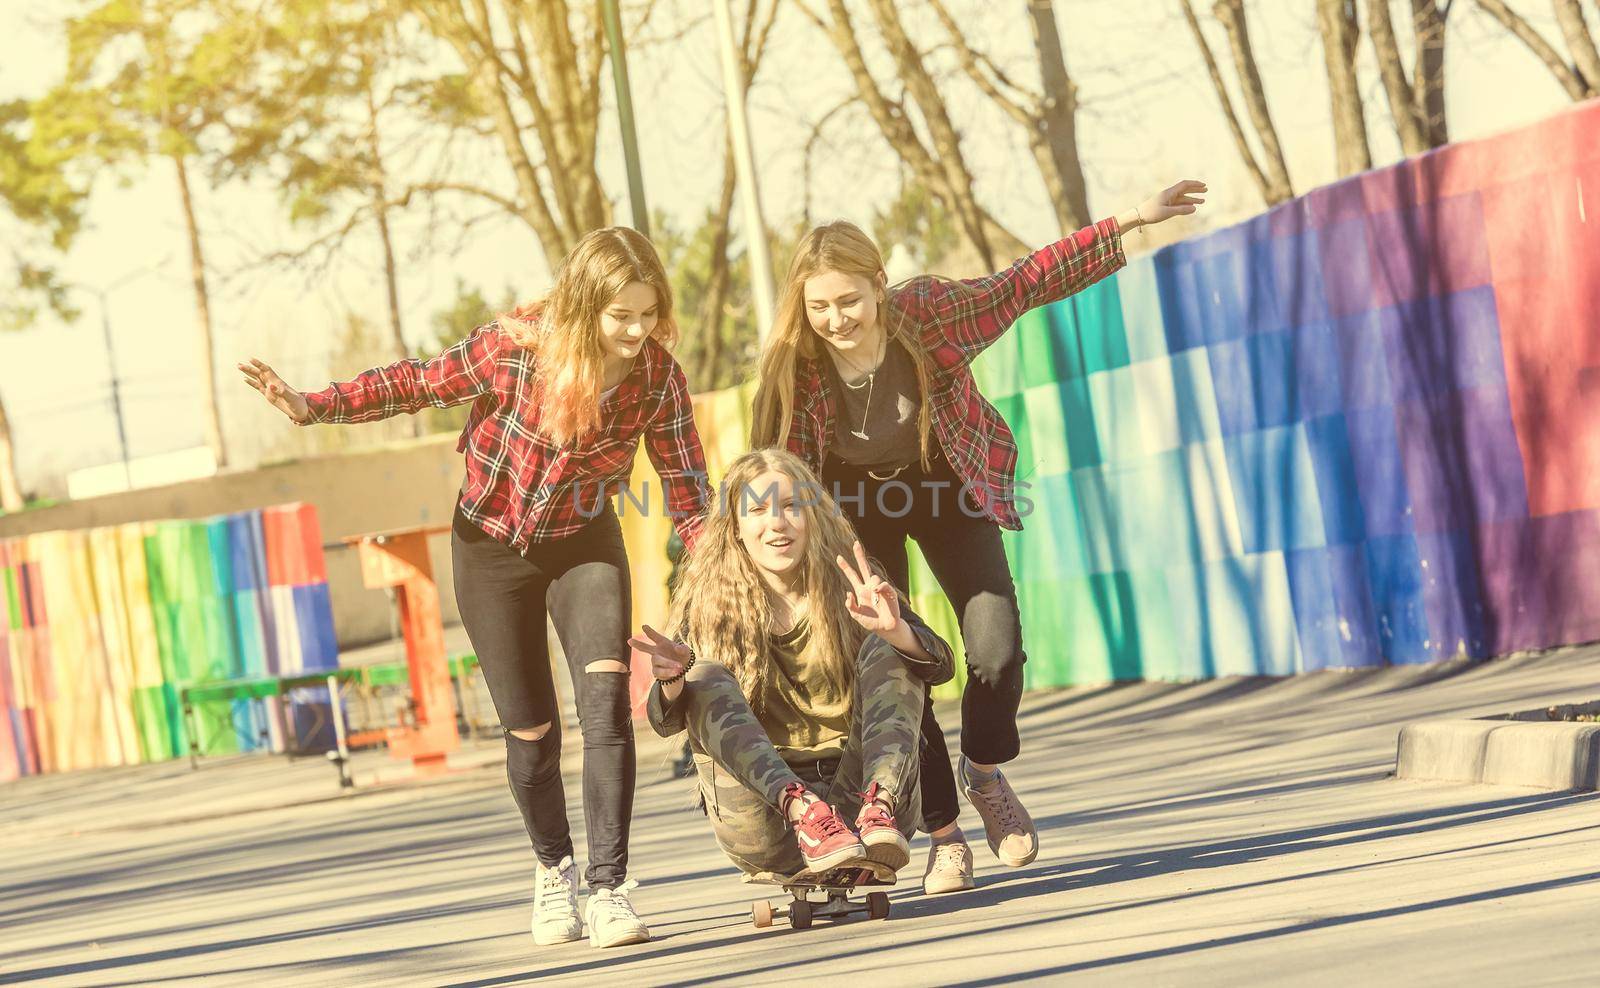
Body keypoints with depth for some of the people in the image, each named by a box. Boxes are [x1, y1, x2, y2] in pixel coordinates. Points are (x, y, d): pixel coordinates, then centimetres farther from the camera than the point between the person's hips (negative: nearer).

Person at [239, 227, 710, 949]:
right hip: (493, 546, 0)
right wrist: (314, 407, -18)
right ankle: (553, 872, 33)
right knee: (530, 732, 5)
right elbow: (418, 384, -11)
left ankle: (608, 889, -23)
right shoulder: (515, 348, -25)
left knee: (606, 694, -24)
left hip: (584, 544, 1)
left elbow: (687, 488, -9)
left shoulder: (659, 376, -19)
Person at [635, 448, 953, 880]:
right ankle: (802, 810, -44)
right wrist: (672, 681, -31)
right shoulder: (709, 605, 4)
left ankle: (879, 805, -40)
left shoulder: (847, 591, 4)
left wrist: (893, 629, -31)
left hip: (855, 794, 0)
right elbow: (665, 723, -7)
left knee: (886, 648, -14)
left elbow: (940, 666, -9)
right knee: (707, 678, -18)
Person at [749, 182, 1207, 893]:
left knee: (996, 648, -12)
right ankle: (943, 836, 10)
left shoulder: (927, 310, -28)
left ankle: (984, 772, 19)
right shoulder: (793, 367, -28)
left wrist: (1131, 221, -17)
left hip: (945, 486, 0)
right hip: (857, 505, 0)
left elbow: (1029, 282, -18)